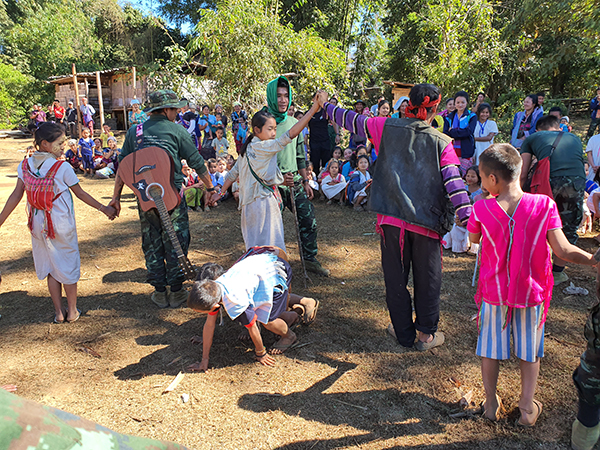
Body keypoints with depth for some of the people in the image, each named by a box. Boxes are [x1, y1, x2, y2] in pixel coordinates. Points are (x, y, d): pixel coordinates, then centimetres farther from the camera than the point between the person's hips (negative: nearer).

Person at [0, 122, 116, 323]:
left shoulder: (25, 165, -4)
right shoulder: (63, 168, -16)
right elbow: (80, 194, -8)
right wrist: (104, 209, 2)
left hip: (38, 225, 4)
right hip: (62, 225, -4)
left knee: (50, 265, 16)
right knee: (68, 263, 11)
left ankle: (58, 312, 23)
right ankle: (72, 311, 22)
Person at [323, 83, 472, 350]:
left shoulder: (387, 128, 1)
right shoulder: (442, 143, -2)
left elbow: (353, 121, 11)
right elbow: (454, 182, -10)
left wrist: (326, 106, 27)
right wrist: (467, 218, -10)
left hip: (391, 218, 1)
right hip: (425, 221, -1)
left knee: (395, 277, 13)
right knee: (427, 279, 13)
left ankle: (404, 333, 26)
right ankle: (426, 334, 25)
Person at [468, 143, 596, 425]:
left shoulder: (482, 209, -19)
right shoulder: (544, 205, -17)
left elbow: (473, 239, 1)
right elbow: (564, 251, -18)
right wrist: (595, 259, -8)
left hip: (494, 291, -1)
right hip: (531, 292, 1)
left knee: (490, 348, 18)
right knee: (530, 351, 20)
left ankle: (491, 404, 32)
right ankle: (527, 408, 32)